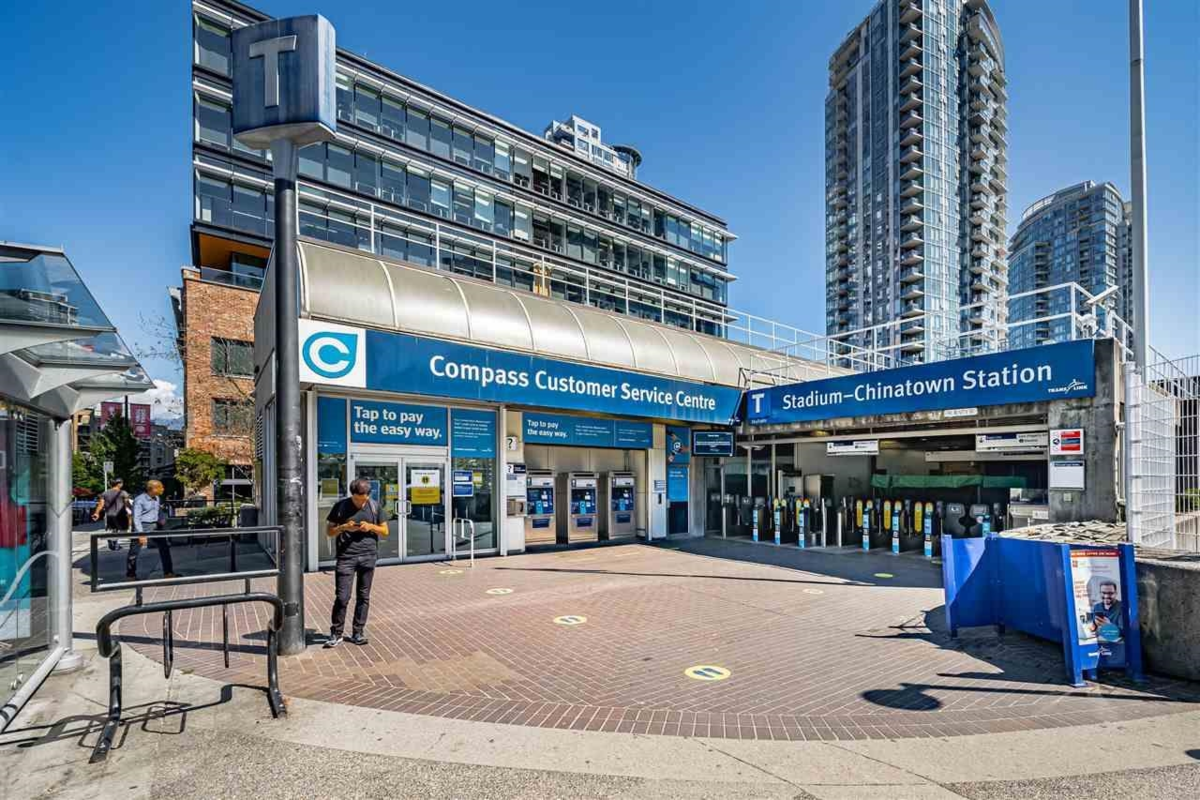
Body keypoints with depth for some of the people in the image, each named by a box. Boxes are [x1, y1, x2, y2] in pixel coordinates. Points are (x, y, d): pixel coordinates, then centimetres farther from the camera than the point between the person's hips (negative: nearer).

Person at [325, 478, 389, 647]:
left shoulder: (374, 506, 4)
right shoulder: (340, 506, -1)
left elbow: (385, 531, 9)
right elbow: (329, 531, 5)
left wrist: (371, 526, -10)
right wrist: (343, 527, -14)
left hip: (368, 557, 2)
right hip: (346, 557, -2)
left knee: (363, 596, 8)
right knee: (342, 597, -4)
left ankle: (358, 633, 18)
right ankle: (336, 634, 12)